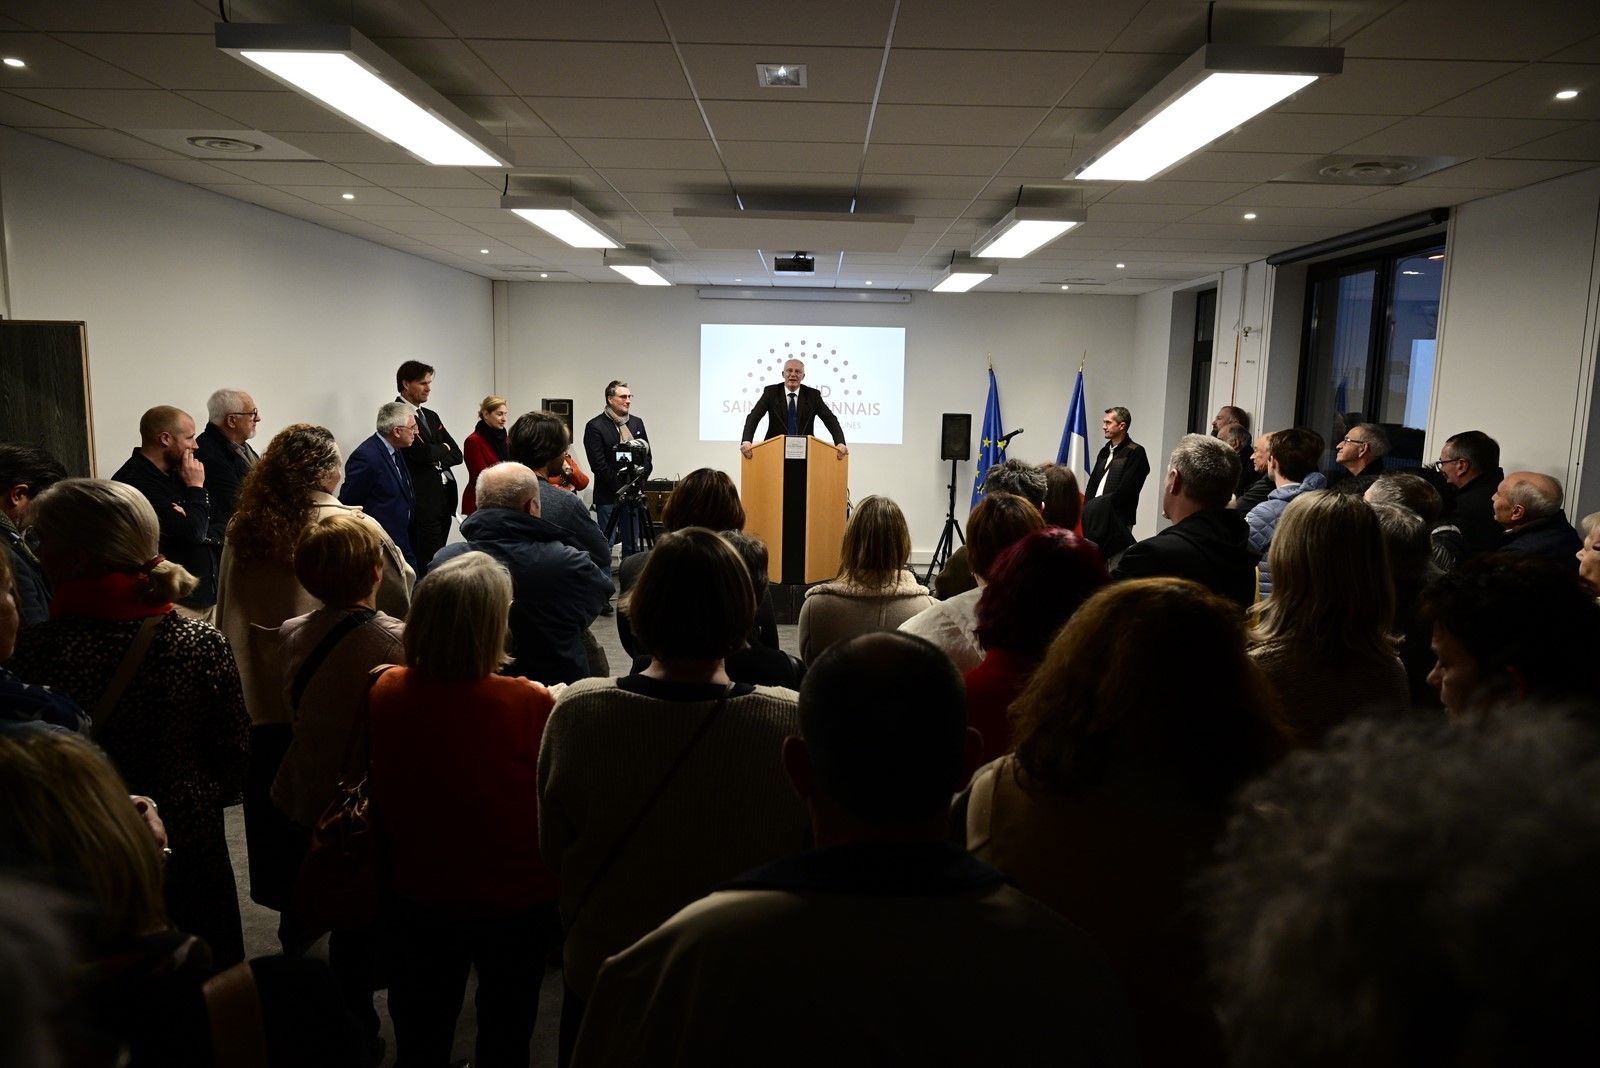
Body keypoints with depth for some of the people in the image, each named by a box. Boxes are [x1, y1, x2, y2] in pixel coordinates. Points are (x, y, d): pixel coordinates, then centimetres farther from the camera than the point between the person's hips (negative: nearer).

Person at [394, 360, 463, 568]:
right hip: (422, 502, -8)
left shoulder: (431, 416, 19)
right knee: (428, 563, -8)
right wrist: (443, 449, 1)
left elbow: (456, 454, 14)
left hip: (444, 500, 8)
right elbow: (422, 453, -19)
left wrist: (436, 459, -6)